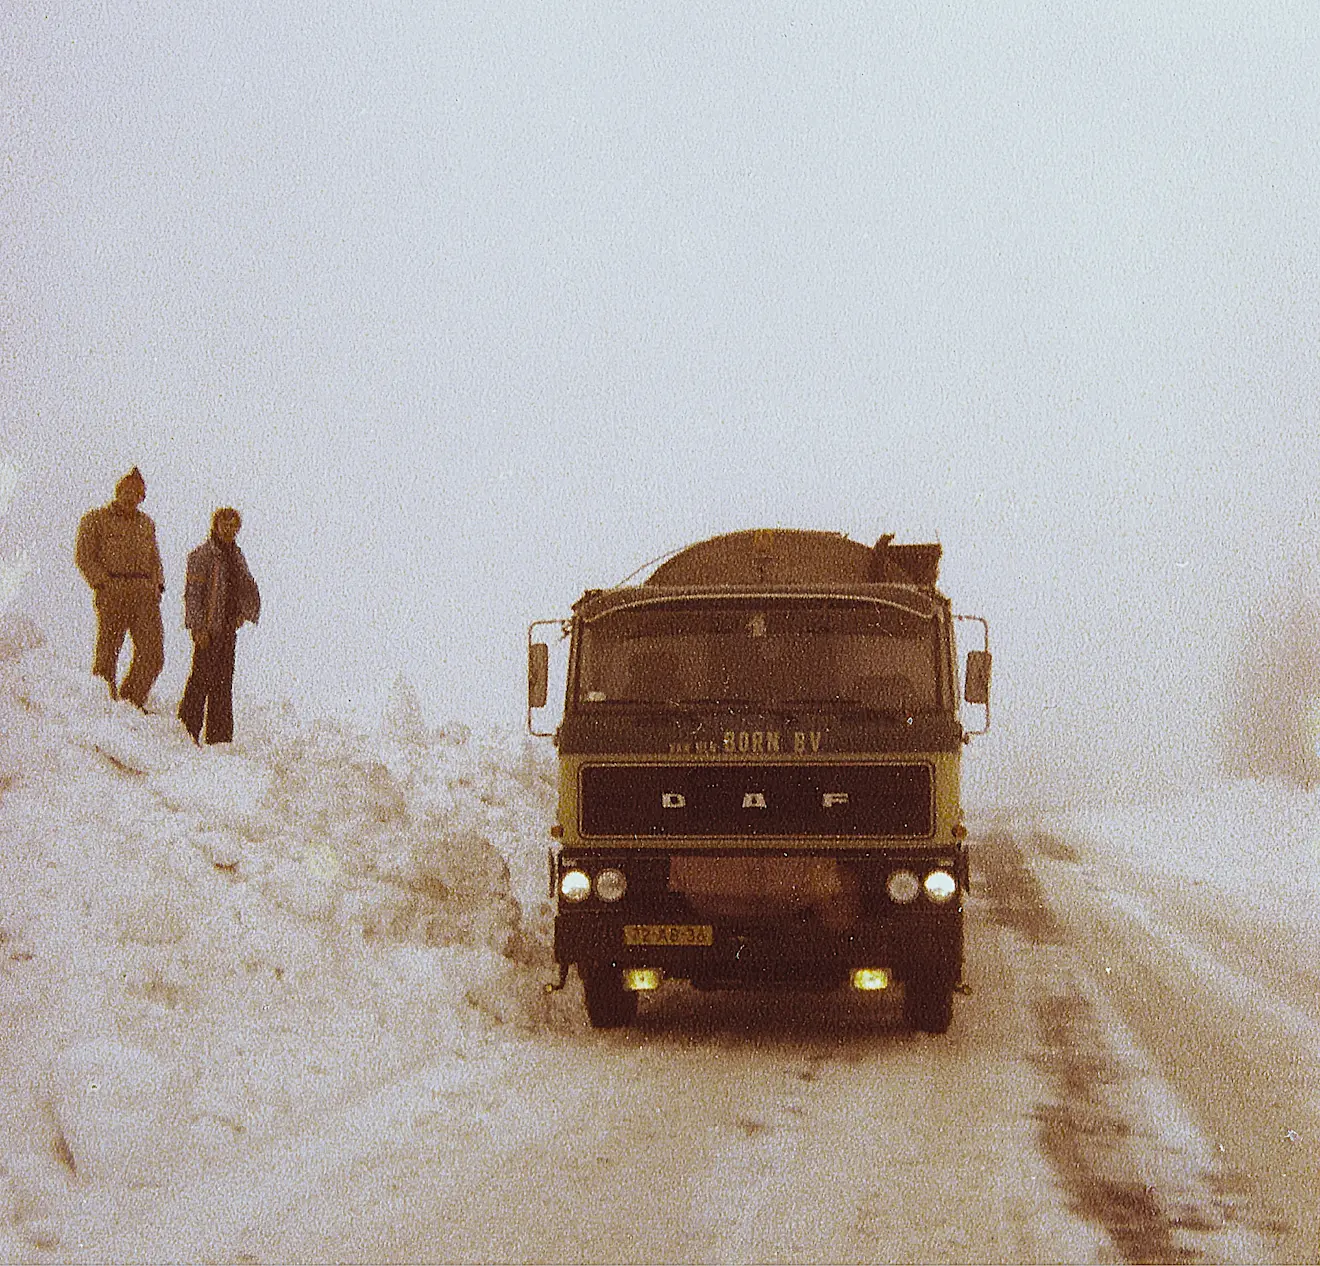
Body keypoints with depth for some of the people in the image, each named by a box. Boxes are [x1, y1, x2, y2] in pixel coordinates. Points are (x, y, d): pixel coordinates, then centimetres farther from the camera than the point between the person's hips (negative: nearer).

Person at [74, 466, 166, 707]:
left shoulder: (146, 523, 22)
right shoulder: (96, 520, 5)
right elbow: (83, 557, -1)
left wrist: (158, 584, 11)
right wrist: (102, 583, -12)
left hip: (145, 593, 5)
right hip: (112, 592, -5)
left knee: (153, 653, -3)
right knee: (107, 651, -4)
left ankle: (133, 700, 9)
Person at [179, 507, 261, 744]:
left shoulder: (236, 556, 13)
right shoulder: (201, 556, -7)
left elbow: (248, 588, 22)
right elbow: (192, 593, -12)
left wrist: (246, 611, 6)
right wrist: (198, 627, -17)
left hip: (228, 627, 7)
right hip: (207, 627, -7)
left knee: (224, 681, 8)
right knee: (203, 677, -8)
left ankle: (220, 735, 13)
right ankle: (188, 726, 2)